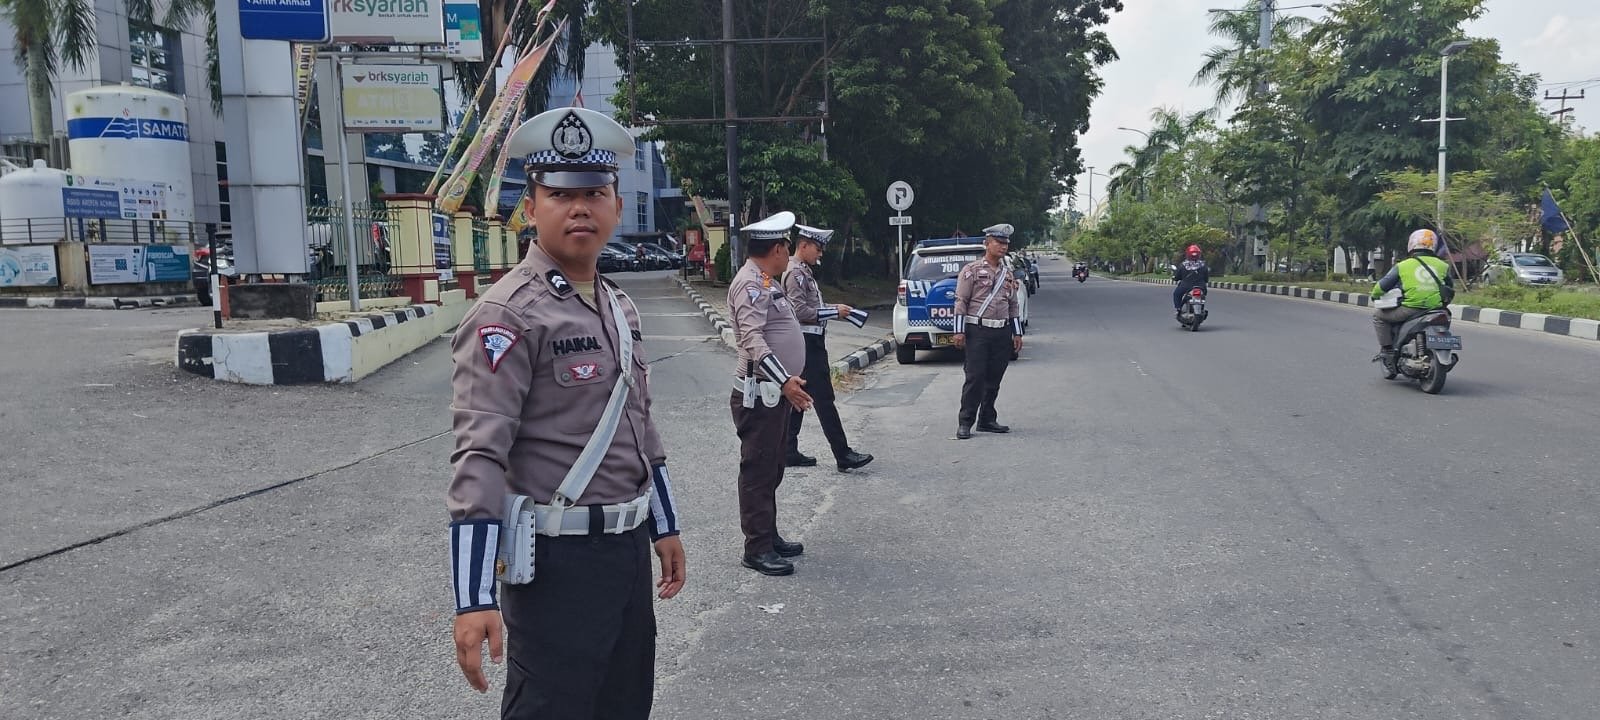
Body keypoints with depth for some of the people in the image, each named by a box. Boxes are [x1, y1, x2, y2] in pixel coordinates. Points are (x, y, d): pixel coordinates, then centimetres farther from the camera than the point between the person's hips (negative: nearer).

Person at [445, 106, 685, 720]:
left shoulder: (620, 306, 10)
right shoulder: (508, 314, -15)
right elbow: (479, 457, -21)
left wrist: (665, 528, 19)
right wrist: (475, 599, -26)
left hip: (629, 547, 8)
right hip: (558, 560, -8)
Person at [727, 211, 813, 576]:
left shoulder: (764, 282, 17)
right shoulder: (750, 283, -15)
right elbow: (753, 339, -27)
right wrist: (784, 380, -35)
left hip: (777, 392, 10)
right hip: (760, 394, -10)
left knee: (771, 469, 16)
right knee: (758, 470, -5)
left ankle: (769, 536, 26)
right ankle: (757, 549, 1)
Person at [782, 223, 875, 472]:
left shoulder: (803, 272, 17)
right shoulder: (795, 273, -14)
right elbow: (801, 312, -21)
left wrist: (833, 309, 8)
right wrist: (835, 311, -15)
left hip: (809, 343, 11)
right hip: (808, 344, -11)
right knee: (824, 400, -9)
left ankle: (790, 452, 16)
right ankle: (843, 456, -7)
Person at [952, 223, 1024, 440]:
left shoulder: (1008, 274, 16)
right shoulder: (972, 270, -2)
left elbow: (1013, 305, 20)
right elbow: (961, 301, -5)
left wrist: (1017, 333, 14)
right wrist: (959, 331, -11)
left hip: (1002, 333, 6)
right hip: (978, 331, -5)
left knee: (994, 379, 8)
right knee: (975, 378, -8)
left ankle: (987, 420, 16)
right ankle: (965, 423, -4)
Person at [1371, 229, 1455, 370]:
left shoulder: (1403, 266, 2)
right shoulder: (1442, 265, 14)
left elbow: (1382, 285, 3)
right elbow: (1450, 289, 23)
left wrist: (1375, 295, 24)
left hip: (1410, 309, -4)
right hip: (1435, 309, 4)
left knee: (1378, 316, 16)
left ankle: (1387, 350, 7)